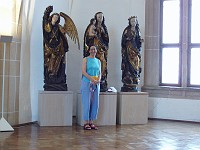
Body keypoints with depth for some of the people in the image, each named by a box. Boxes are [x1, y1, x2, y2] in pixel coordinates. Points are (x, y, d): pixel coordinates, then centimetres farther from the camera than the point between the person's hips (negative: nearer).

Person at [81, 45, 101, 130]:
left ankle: (91, 122, 12)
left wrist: (98, 79, -8)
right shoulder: (85, 59, 0)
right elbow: (83, 71, -9)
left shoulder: (98, 61, 15)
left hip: (96, 84, 5)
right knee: (87, 103, -5)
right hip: (87, 83, -5)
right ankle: (86, 123, 2)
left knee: (95, 103, 4)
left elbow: (99, 72, 13)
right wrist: (92, 79, -20)